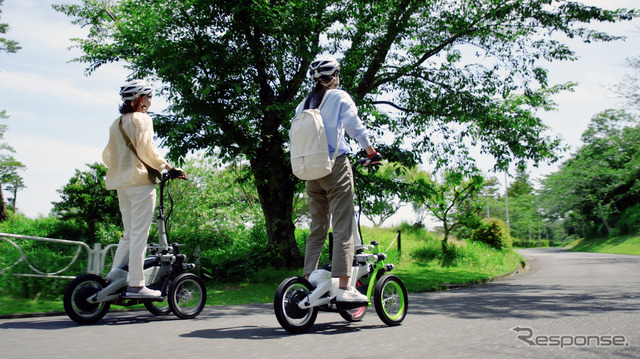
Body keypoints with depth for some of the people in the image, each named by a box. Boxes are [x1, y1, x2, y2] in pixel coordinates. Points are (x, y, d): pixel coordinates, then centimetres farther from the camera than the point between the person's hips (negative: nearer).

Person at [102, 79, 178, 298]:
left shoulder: (116, 123, 18)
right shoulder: (141, 119, -4)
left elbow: (106, 156, 18)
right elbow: (146, 150, -16)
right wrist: (167, 167, -10)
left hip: (121, 183, 8)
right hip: (140, 181, -8)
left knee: (128, 234, 12)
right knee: (139, 233, -7)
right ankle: (135, 285, -8)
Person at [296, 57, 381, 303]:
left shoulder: (303, 105, 15)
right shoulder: (339, 97, 0)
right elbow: (355, 126, -6)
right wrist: (371, 152, 5)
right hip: (336, 166, -5)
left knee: (317, 229, 11)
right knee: (342, 227, -6)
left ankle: (309, 282, 9)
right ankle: (344, 287, -11)